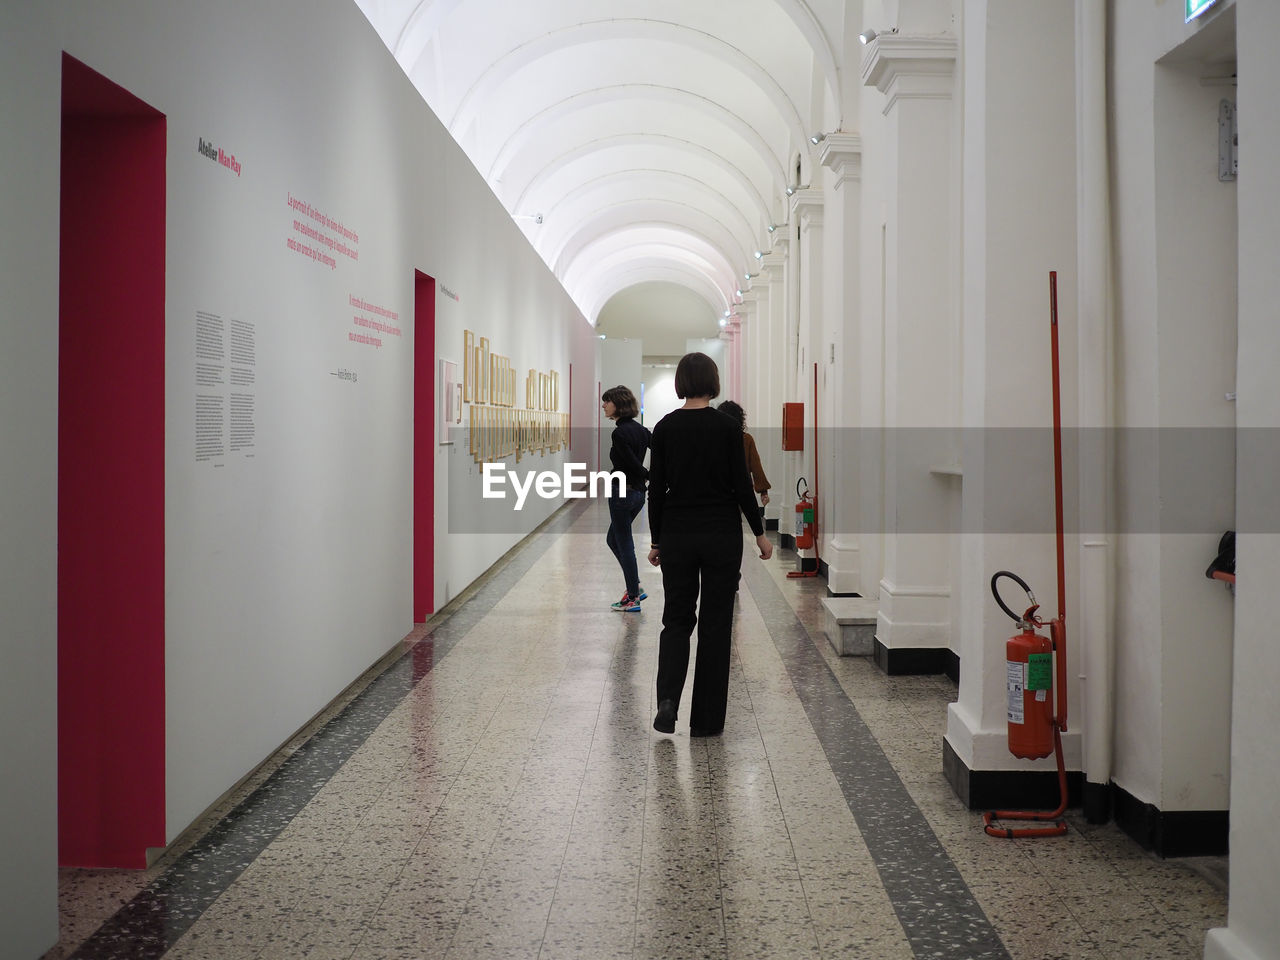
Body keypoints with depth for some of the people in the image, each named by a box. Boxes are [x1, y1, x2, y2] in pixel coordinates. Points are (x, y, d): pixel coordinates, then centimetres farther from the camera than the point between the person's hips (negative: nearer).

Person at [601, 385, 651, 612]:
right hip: (638, 492, 9)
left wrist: (651, 477, -4)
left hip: (622, 492, -9)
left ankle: (632, 598, 9)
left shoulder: (620, 433, -19)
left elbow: (633, 464, -18)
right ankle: (634, 587, 22)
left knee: (624, 544, 2)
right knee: (613, 539, 21)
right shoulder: (640, 429, 7)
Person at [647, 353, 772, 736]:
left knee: (677, 618, 13)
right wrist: (760, 533, 4)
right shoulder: (726, 425, -9)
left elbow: (656, 488, 1)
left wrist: (656, 541, 10)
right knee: (715, 622, 7)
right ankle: (706, 719, 12)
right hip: (721, 534, -2)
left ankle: (667, 699, -9)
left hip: (677, 533, 2)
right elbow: (742, 484, -8)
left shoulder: (665, 427, -2)